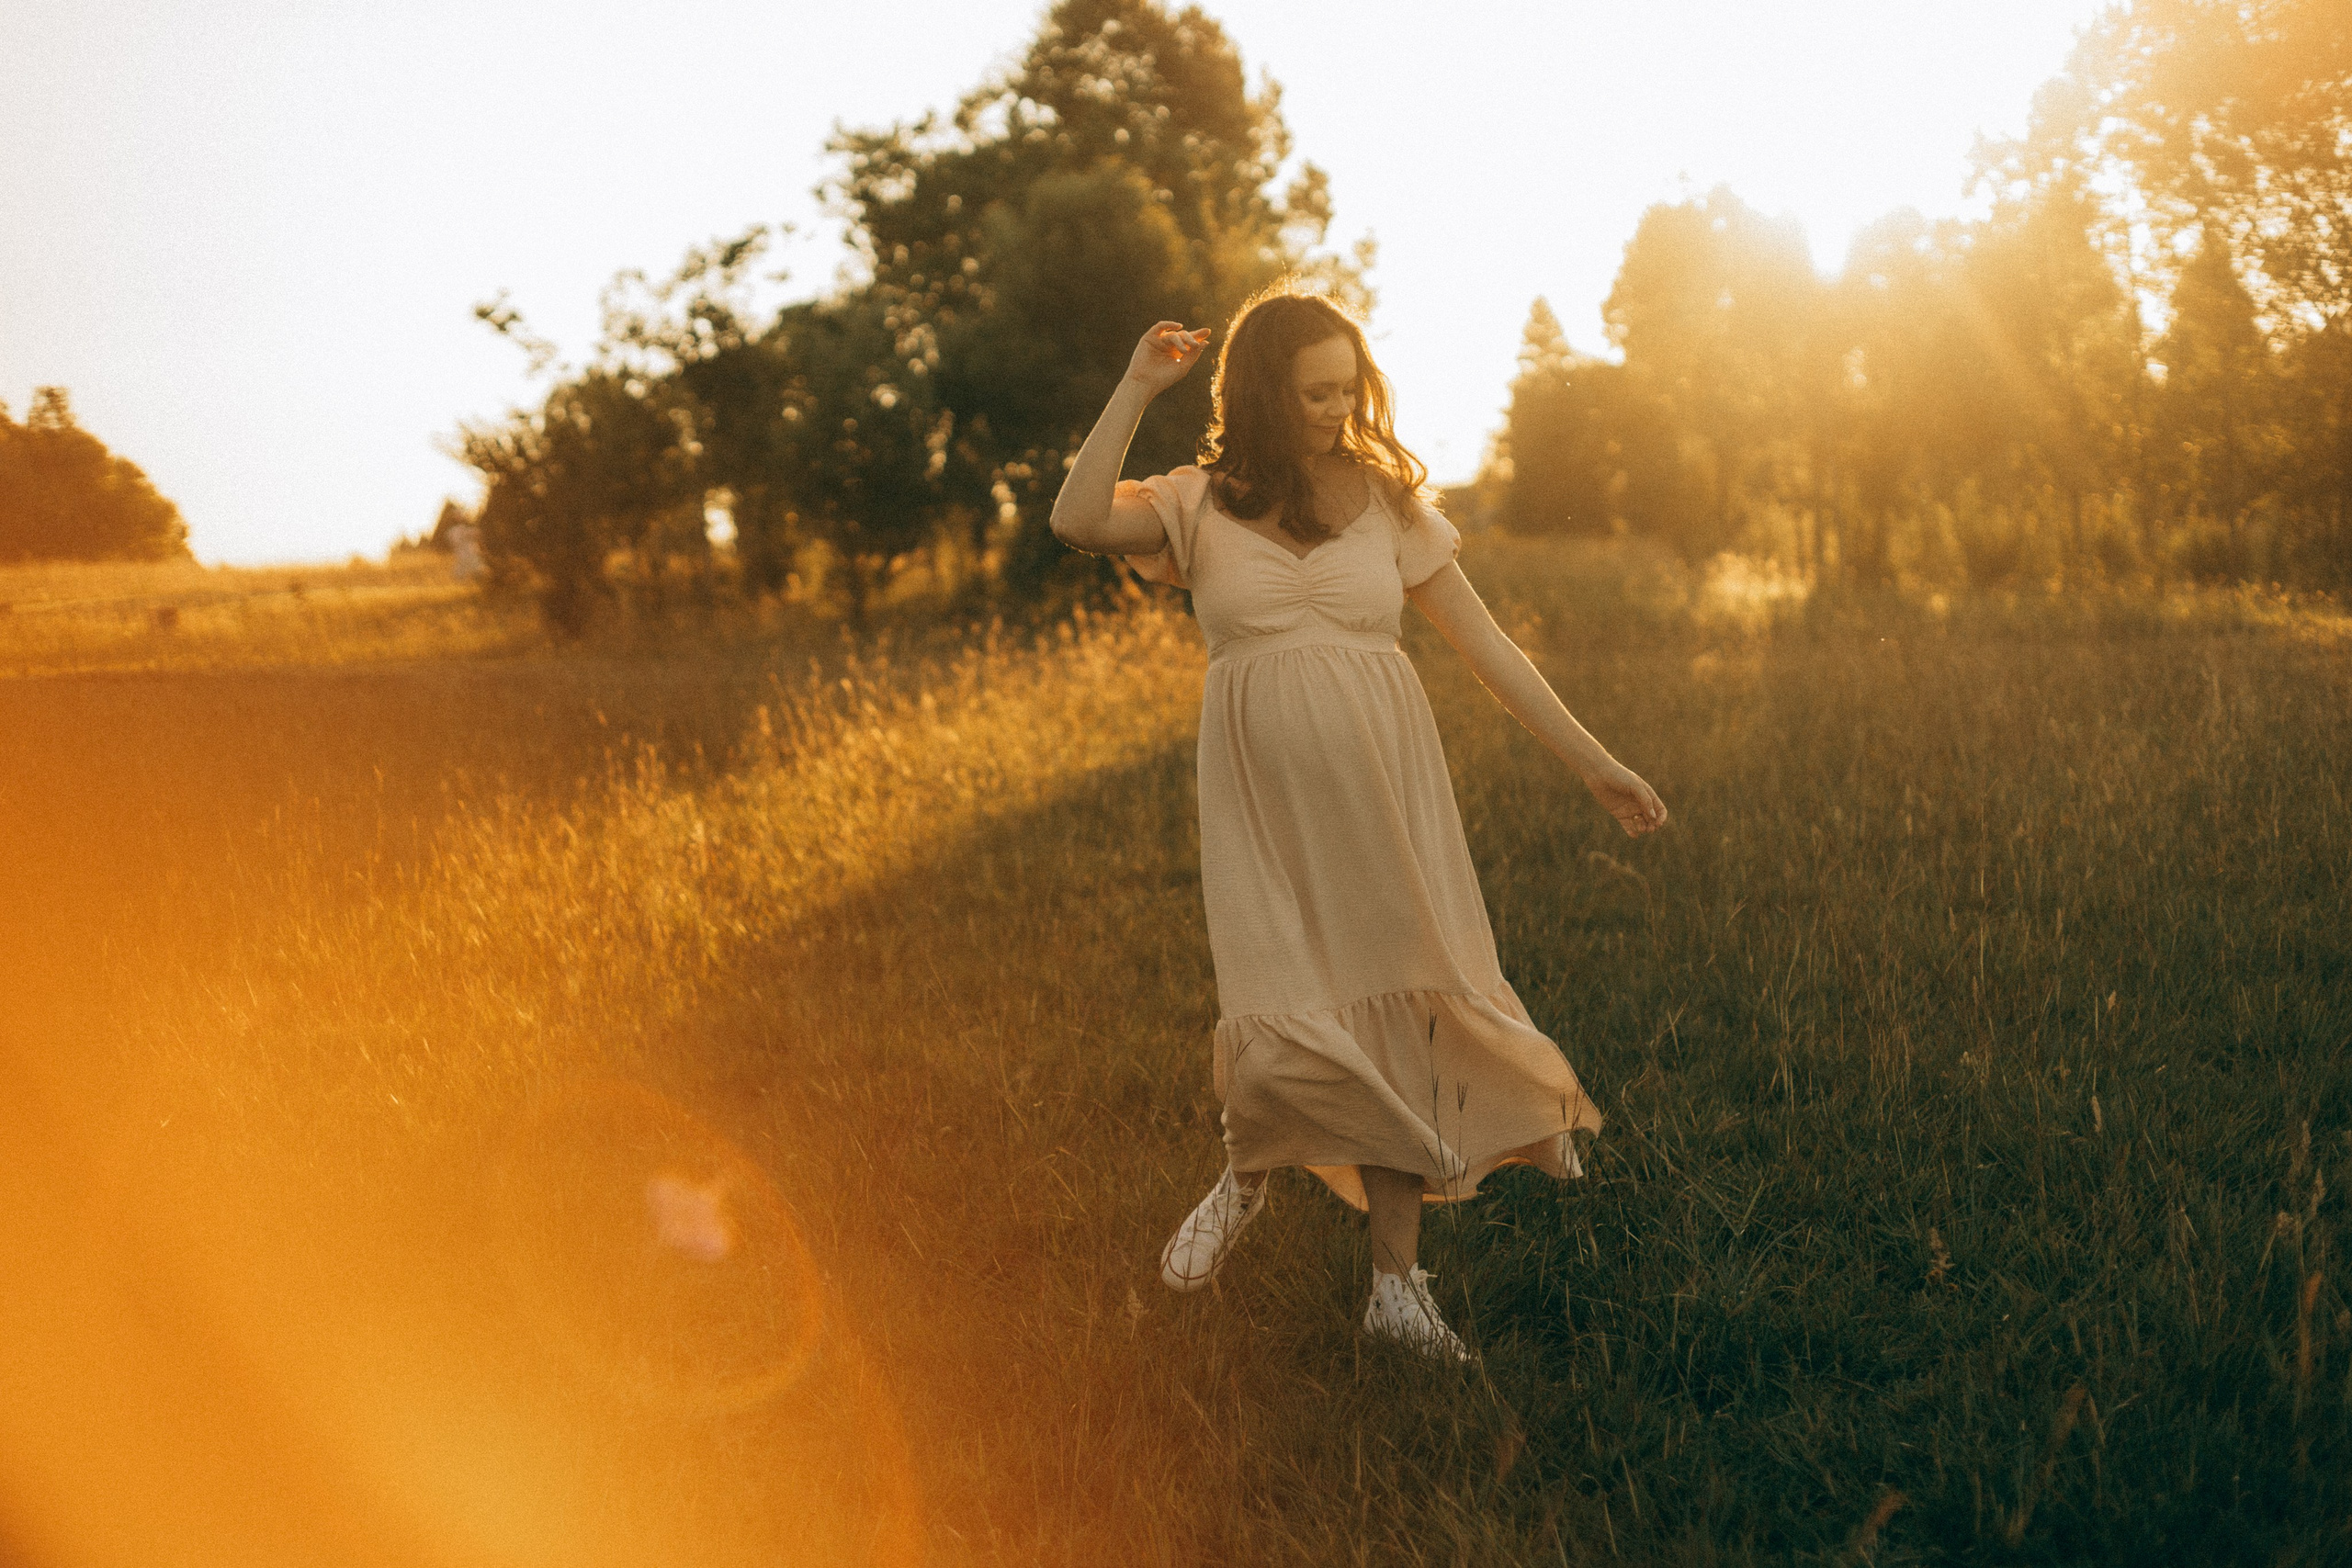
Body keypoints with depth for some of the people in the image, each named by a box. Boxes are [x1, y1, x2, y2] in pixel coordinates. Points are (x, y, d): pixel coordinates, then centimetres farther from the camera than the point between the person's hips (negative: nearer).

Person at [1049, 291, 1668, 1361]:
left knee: (1400, 1013, 0)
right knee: (1283, 1024, -14)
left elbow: (1484, 644, 11)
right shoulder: (1202, 503, 6)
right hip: (1262, 797, -1)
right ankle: (1248, 1172, 21)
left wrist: (1594, 764, 10)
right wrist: (1136, 389, -10)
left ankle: (1397, 1282, 12)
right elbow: (1076, 521, -12)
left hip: (1381, 786, 2)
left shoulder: (1385, 500, 9)